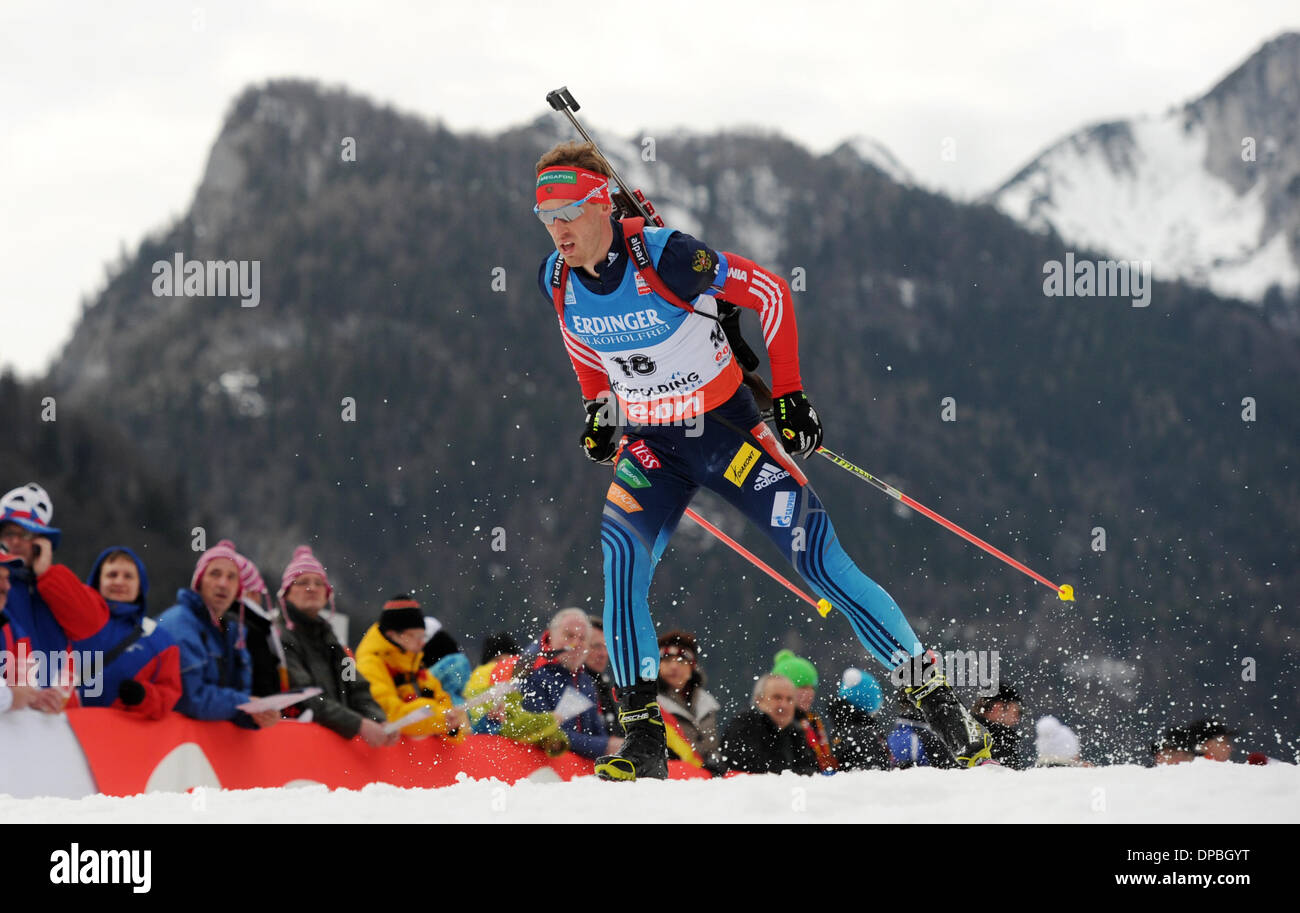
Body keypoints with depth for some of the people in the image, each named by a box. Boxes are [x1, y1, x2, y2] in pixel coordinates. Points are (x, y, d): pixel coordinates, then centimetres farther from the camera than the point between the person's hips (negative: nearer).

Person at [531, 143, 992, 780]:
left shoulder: (666, 258, -24)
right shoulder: (557, 281, -7)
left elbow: (771, 293, -14)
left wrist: (788, 392, -13)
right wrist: (597, 406, 9)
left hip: (728, 429, -4)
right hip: (649, 446, 4)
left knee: (821, 563, -6)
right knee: (619, 561, -21)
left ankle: (934, 695, 5)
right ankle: (643, 738, -15)